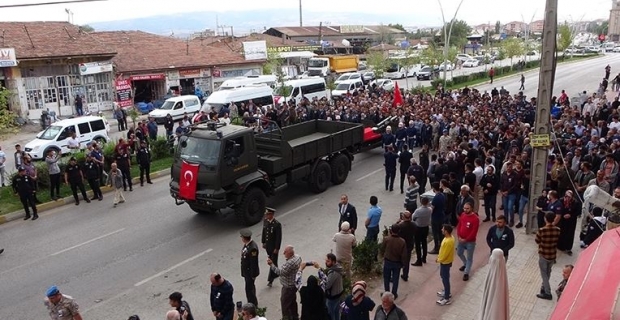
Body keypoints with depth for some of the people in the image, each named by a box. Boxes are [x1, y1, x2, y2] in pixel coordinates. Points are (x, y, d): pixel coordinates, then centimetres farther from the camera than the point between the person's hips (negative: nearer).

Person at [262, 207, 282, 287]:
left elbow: (279, 237, -20)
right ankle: (276, 273, 43)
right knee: (271, 260, 22)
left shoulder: (277, 224, -25)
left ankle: (270, 280, 10)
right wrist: (263, 242, 12)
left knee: (273, 262, 2)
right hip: (267, 245, 7)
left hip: (274, 246, -7)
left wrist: (277, 248, -17)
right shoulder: (265, 221, -4)